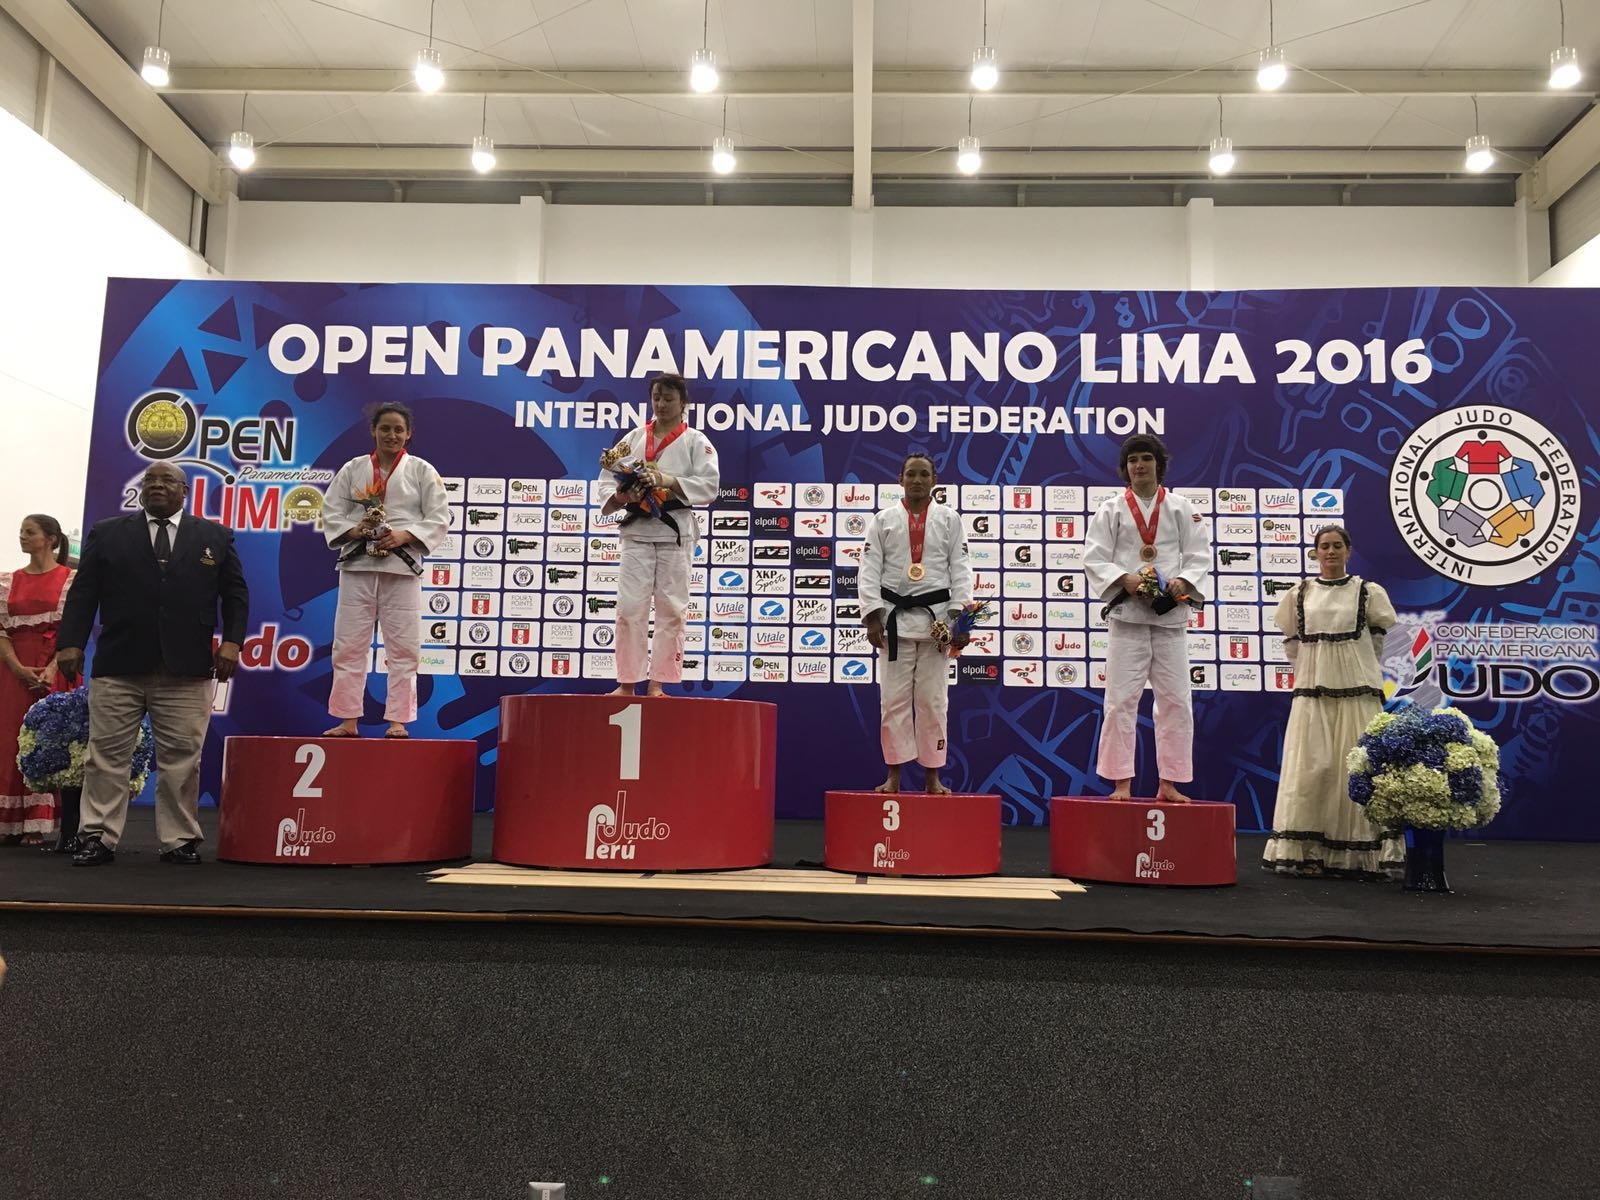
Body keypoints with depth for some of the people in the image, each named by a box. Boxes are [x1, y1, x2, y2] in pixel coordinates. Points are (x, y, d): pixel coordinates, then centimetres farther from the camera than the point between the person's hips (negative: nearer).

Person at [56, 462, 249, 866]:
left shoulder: (216, 537, 11)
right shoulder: (106, 533, 11)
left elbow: (235, 593, 9)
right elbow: (83, 593, 7)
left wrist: (232, 640, -3)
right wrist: (70, 643, -4)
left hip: (187, 670, 0)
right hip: (117, 668, 1)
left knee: (181, 761, 1)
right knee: (106, 757, 3)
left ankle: (180, 840, 8)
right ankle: (98, 837, 11)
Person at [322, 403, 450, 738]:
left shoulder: (422, 471, 4)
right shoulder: (353, 468, 9)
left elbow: (439, 519, -1)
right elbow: (331, 512, 7)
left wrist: (404, 536, -15)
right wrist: (352, 530, -12)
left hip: (402, 567, -2)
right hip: (357, 564, 2)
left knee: (402, 648, -1)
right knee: (348, 645, 3)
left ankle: (398, 721, 7)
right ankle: (348, 720, 12)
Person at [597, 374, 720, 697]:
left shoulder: (696, 442, 4)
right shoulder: (633, 439, 11)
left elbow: (709, 485, -7)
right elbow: (607, 478, 8)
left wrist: (667, 481, -18)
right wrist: (618, 497, -14)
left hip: (675, 532, -2)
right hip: (637, 530, 2)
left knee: (671, 609, 1)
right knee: (630, 606, -3)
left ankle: (657, 682, 10)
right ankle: (627, 682, 5)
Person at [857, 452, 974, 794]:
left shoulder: (949, 520, 6)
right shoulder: (883, 520, 5)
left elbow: (960, 571, 2)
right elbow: (870, 571, 1)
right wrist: (872, 618, -8)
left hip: (936, 618, 0)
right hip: (894, 617, 0)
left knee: (933, 700, 5)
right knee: (894, 699, 2)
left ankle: (932, 776, 15)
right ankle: (894, 775, 12)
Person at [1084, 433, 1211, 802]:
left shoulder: (1181, 508, 7)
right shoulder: (1111, 509, 4)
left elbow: (1199, 556, 4)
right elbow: (1094, 558, -1)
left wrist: (1183, 582, -15)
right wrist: (1124, 579, -17)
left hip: (1170, 614, 2)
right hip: (1127, 614, -1)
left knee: (1175, 700, 3)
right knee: (1121, 700, -2)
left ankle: (1169, 784, 14)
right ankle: (1121, 782, 7)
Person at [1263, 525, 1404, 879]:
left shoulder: (1368, 593, 4)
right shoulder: (1299, 594, 8)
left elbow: (1378, 639, 12)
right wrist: (1312, 670, 12)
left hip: (1357, 692, -1)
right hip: (1312, 690, 1)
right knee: (1310, 767, -1)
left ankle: (1361, 855, 7)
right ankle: (1307, 852, 4)